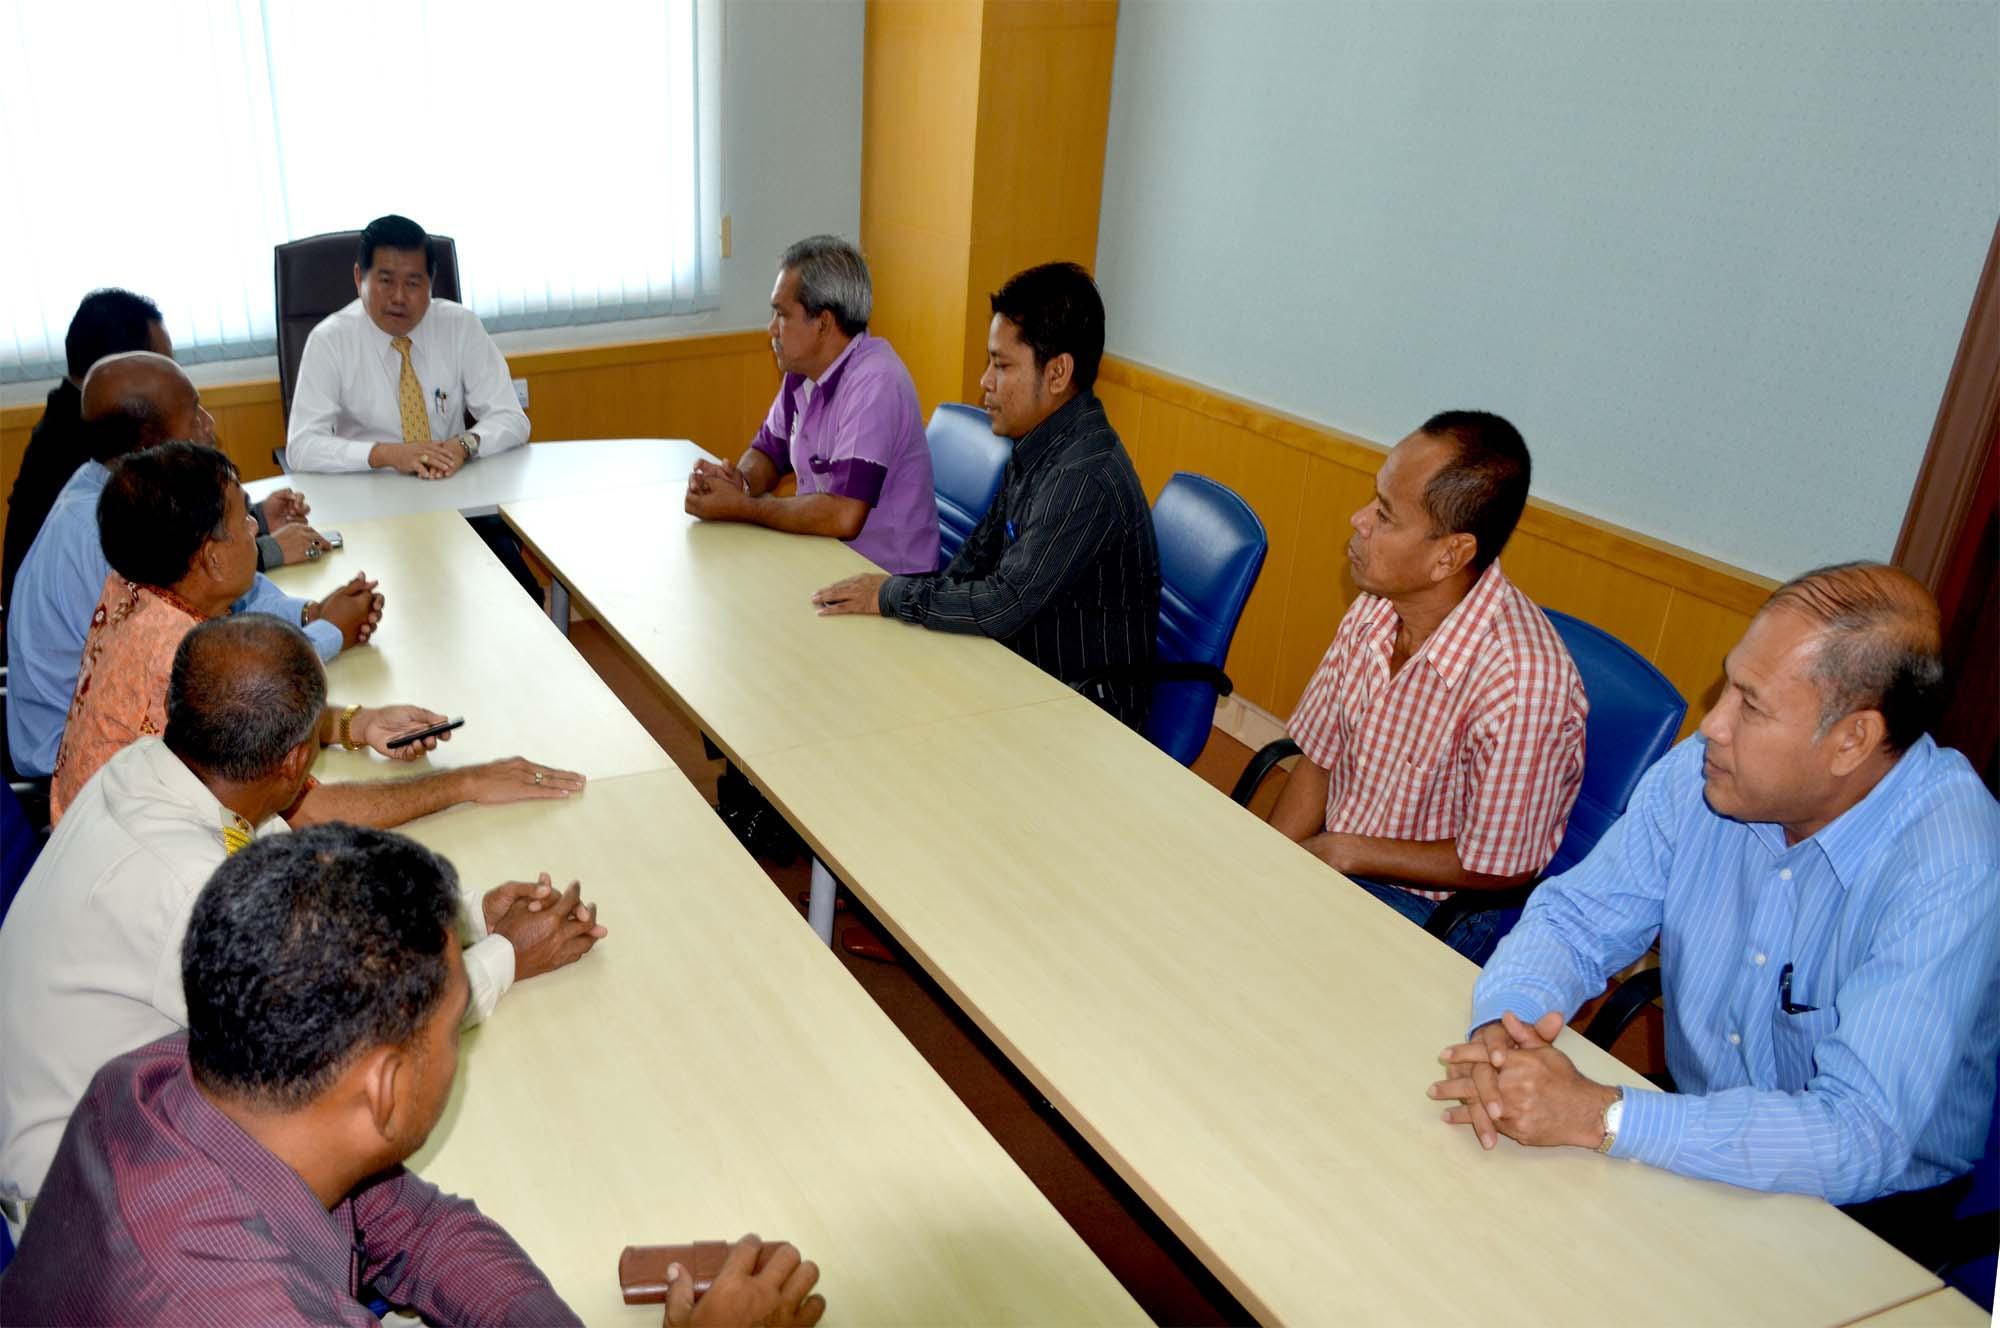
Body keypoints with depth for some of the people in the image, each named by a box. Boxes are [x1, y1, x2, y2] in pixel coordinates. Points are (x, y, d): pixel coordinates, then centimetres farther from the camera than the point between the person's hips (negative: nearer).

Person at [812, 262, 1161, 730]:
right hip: (1031, 677, 8)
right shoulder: (1037, 449, 6)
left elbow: (1003, 606, -25)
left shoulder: (1086, 479, -25)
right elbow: (976, 560, 13)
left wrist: (890, 594, -13)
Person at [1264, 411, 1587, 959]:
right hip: (1321, 859, 6)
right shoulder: (1375, 610, -8)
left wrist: (1342, 853, -14)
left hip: (1431, 909, -6)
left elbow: (1499, 869, -19)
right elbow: (1318, 760, 3)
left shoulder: (1523, 679, -29)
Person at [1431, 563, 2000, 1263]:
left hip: (1866, 1205, -4)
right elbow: (1575, 919, -3)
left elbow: (1861, 1140, -33)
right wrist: (1502, 1024, -26)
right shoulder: (1703, 774, -10)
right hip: (1702, 1129, 5)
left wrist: (1600, 1116, -38)